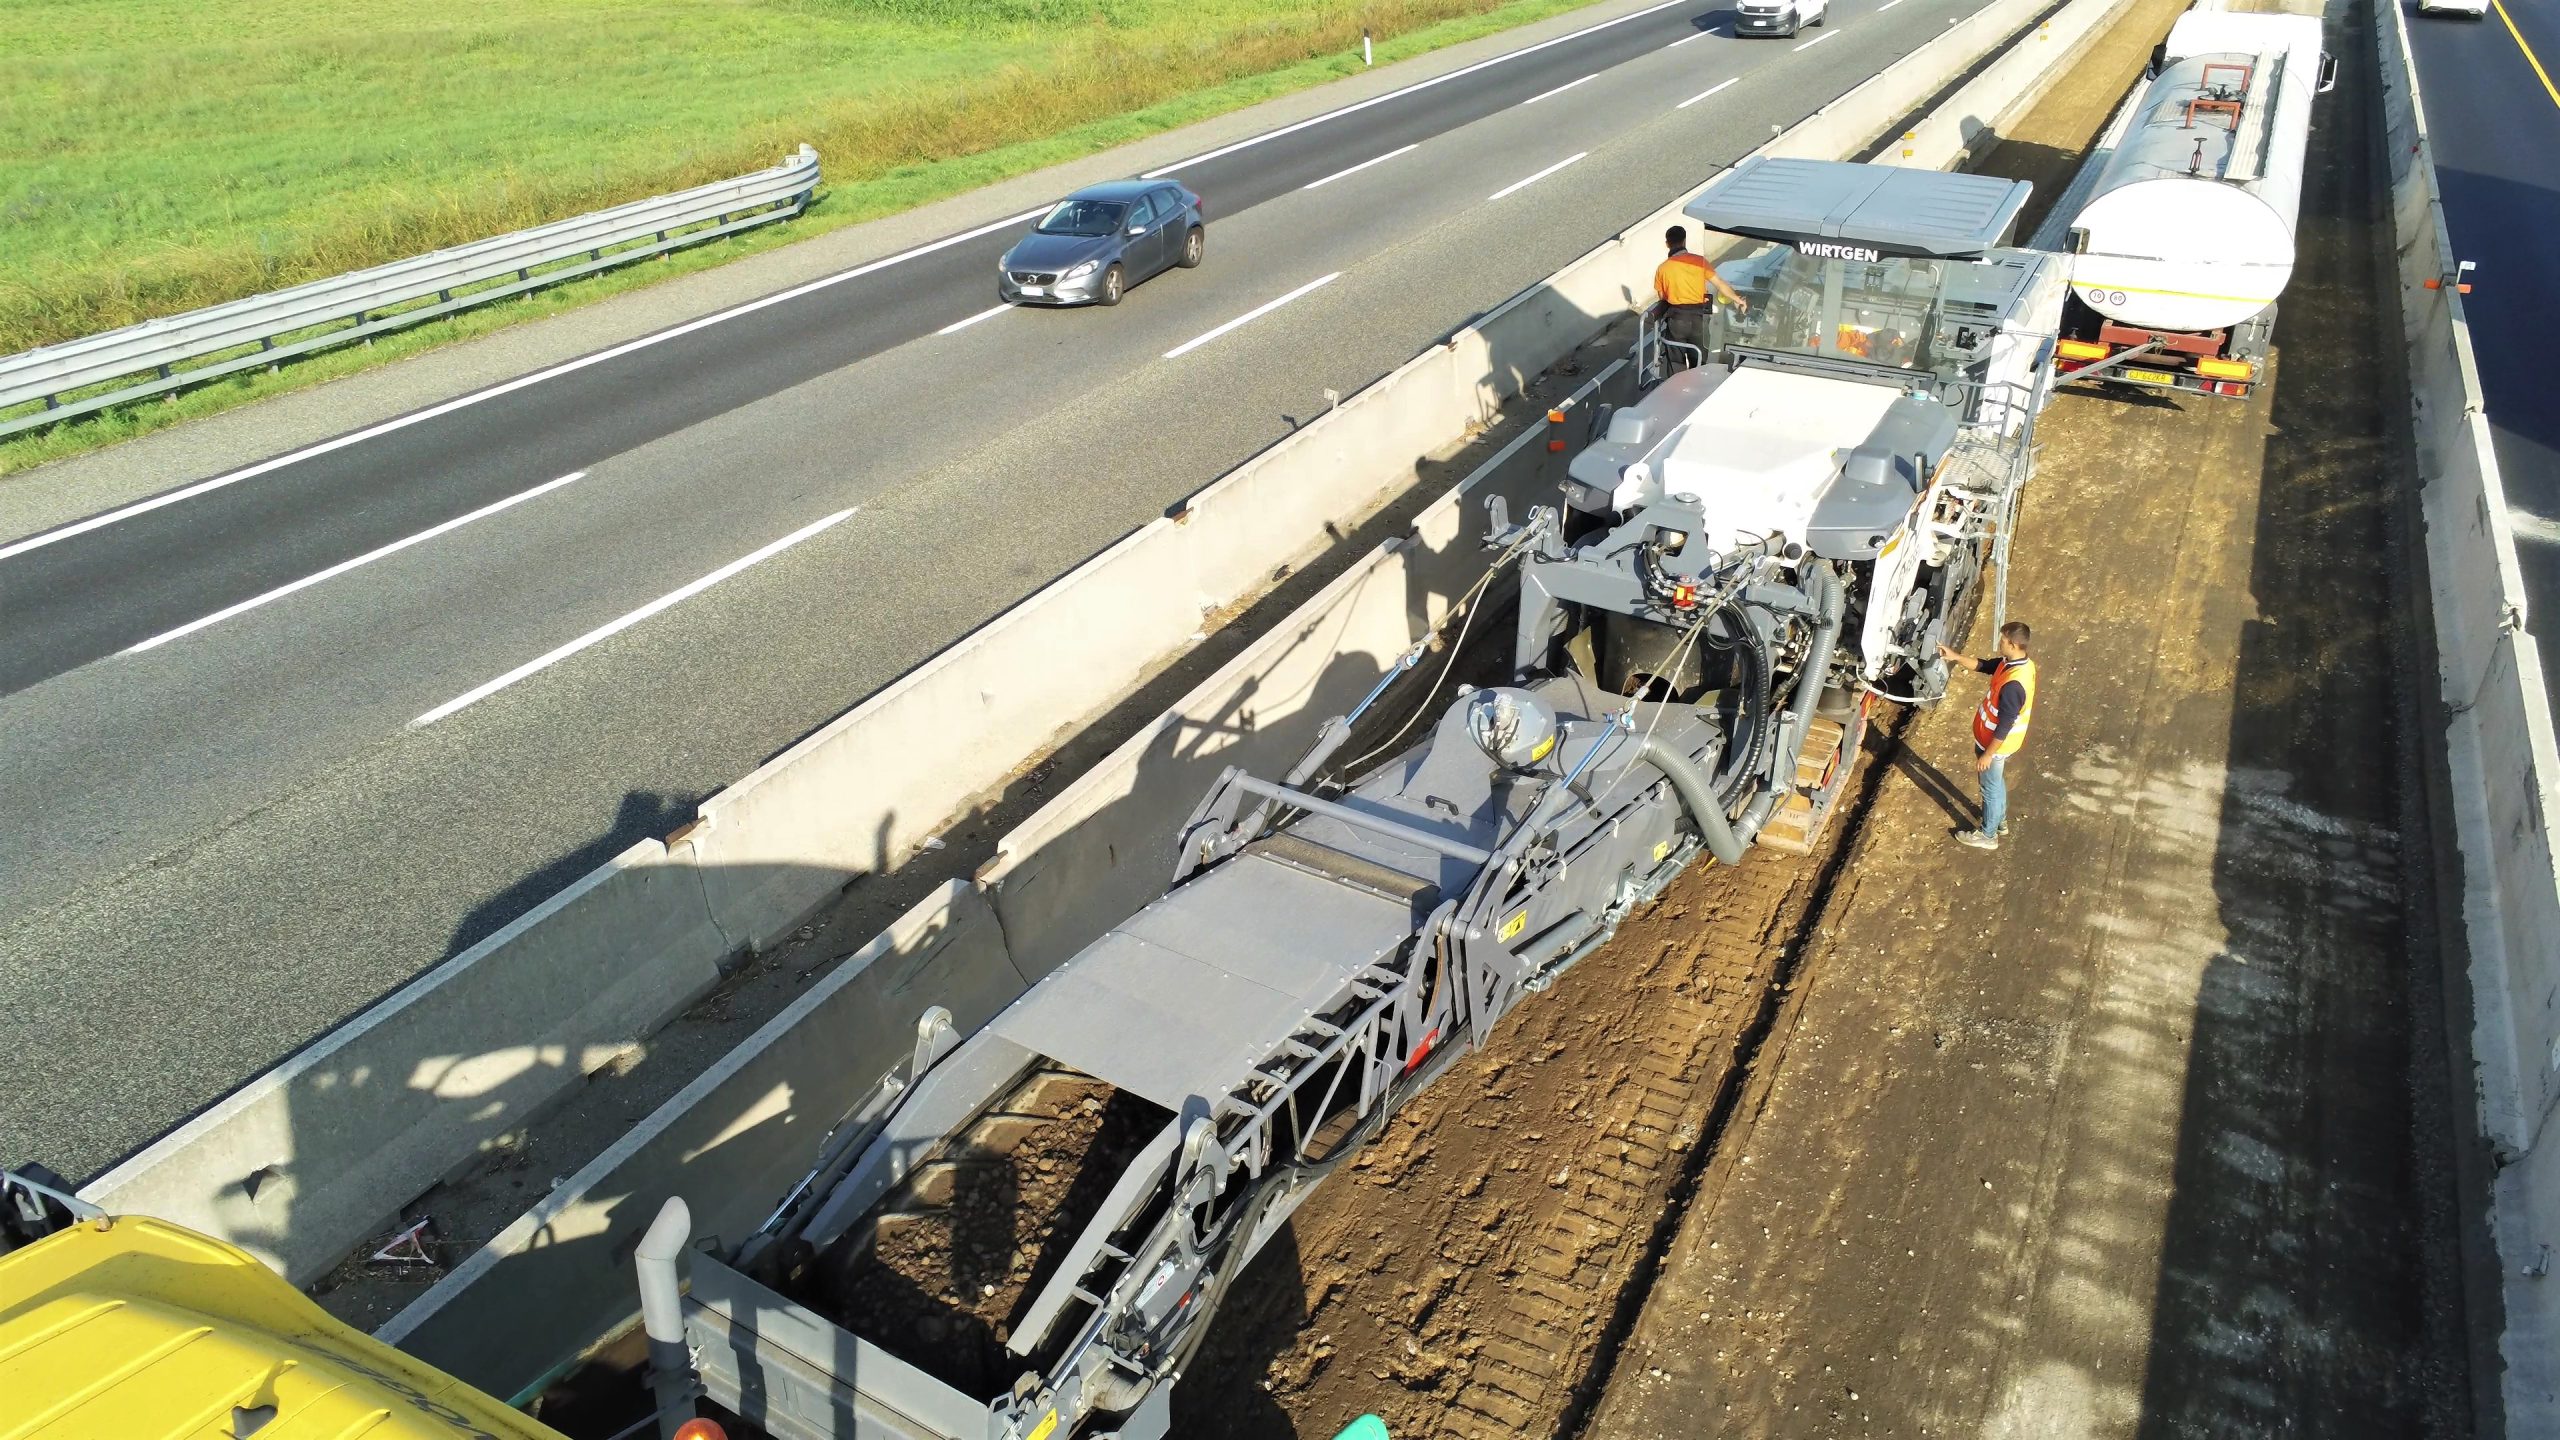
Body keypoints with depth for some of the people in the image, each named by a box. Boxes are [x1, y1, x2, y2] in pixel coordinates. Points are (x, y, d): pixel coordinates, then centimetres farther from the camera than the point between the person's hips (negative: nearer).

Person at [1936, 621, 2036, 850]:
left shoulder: (2013, 685, -38)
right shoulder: (2017, 663, -10)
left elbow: (2004, 726, -30)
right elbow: (1983, 665, 7)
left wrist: (1987, 754, -20)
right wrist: (1955, 657, -4)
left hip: (1996, 744, -9)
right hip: (1995, 739, 9)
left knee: (1991, 788, 12)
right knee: (1997, 783, 29)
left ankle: (1987, 835, 32)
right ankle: (2000, 822, 49)